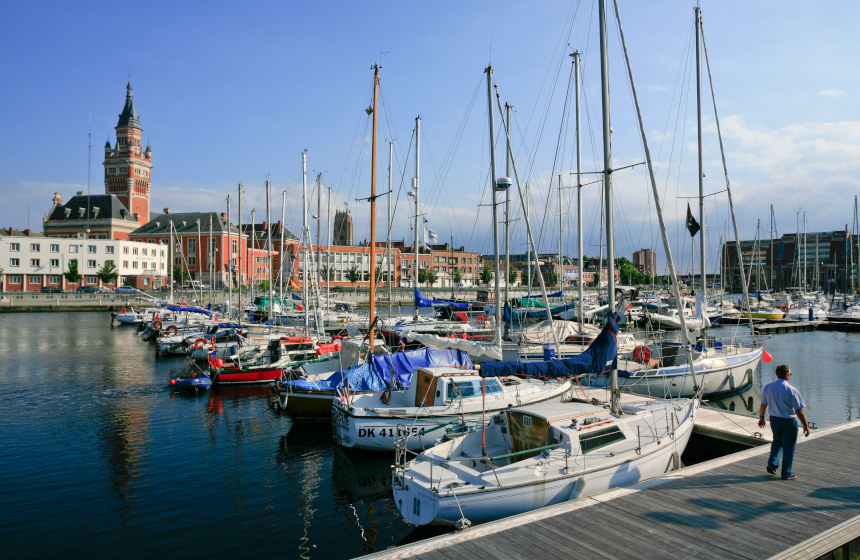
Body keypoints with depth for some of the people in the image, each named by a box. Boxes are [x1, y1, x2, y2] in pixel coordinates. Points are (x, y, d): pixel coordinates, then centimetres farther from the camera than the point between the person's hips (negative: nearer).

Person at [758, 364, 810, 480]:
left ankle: (772, 464, 12)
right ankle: (786, 473, 18)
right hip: (789, 421, -5)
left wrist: (761, 417, 20)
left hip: (774, 419, 5)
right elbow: (799, 411, -15)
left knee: (777, 442, 25)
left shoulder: (767, 387, -3)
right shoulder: (791, 391, -19)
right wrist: (805, 425, -6)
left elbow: (763, 405, 7)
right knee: (789, 446, 9)